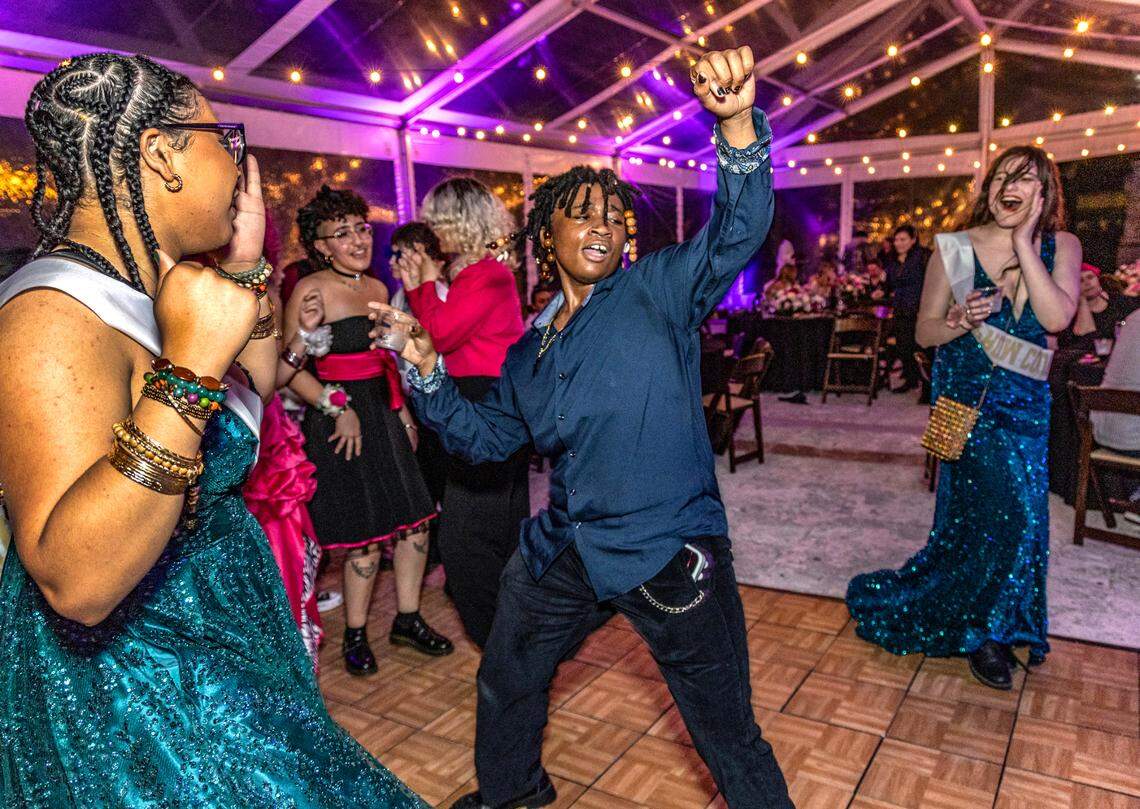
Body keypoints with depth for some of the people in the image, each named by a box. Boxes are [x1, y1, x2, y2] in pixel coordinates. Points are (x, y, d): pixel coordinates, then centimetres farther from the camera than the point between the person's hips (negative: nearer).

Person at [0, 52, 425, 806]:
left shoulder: (144, 283, 0)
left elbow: (258, 383, 14)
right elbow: (76, 582, -36)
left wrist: (248, 264, 2)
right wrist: (187, 369, -41)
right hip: (128, 679, -8)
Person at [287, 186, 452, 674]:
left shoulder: (377, 289, 11)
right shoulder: (311, 290, -9)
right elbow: (290, 368, -12)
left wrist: (402, 411, 13)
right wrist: (339, 408, -18)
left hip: (383, 413, 7)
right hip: (340, 419, -6)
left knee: (414, 520, 7)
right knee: (365, 534, -1)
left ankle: (407, 620, 25)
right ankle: (355, 635, 20)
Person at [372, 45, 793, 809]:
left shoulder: (657, 292, -6)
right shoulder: (530, 349, 10)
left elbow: (738, 230, -20)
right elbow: (483, 434, 15)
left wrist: (739, 124, -36)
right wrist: (427, 369, 2)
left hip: (667, 552, -6)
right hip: (564, 546, 7)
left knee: (729, 733, 5)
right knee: (505, 683, 26)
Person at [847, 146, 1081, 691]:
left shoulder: (1061, 247, 1)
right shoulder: (955, 249, -5)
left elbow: (1057, 318, -17)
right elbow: (924, 332, -2)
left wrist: (1023, 243, -16)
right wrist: (962, 322, -22)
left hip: (1026, 401, 3)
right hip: (969, 396, -3)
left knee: (999, 514, 9)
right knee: (1010, 511, -9)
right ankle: (983, 632, 13)